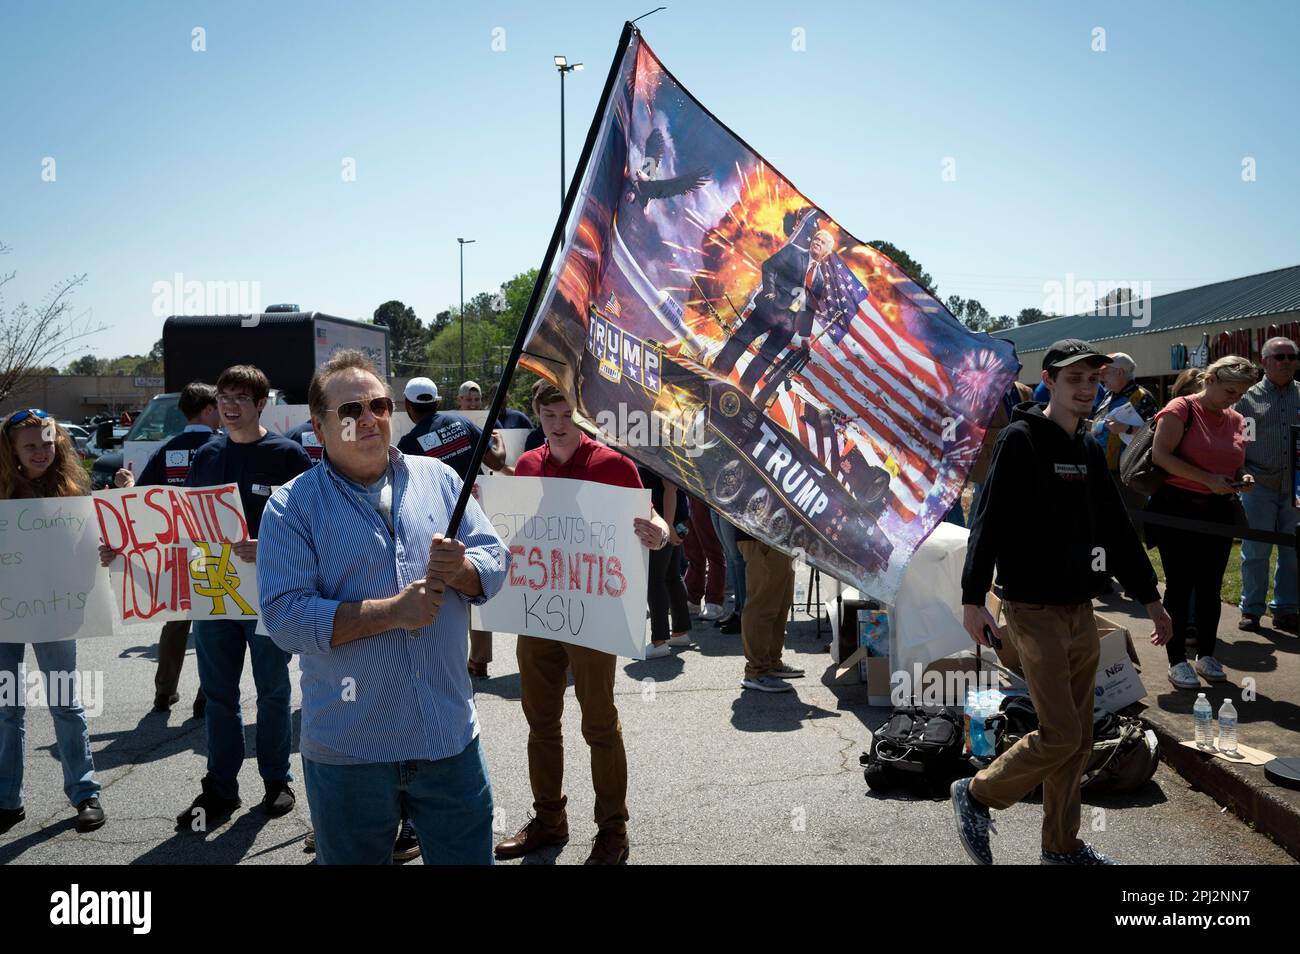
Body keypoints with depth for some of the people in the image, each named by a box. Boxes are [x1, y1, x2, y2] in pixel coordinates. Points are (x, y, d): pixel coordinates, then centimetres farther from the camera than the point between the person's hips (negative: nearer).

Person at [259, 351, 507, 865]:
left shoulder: (439, 478, 4)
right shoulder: (293, 506, -6)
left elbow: (495, 562, 4)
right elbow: (284, 615, -16)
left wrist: (461, 568, -19)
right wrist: (392, 611, -23)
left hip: (451, 738, 3)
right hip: (348, 751, -2)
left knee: (469, 856, 15)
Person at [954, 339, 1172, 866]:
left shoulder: (1090, 449, 13)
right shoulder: (1021, 439, -10)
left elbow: (1117, 529, 19)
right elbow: (989, 522, -15)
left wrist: (1148, 595, 21)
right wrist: (973, 598, -20)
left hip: (1081, 610, 7)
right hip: (1034, 609, -7)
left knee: (1078, 741, 12)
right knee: (1060, 736, -8)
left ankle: (1062, 845, 26)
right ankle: (976, 795, 13)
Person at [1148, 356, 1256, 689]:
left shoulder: (1236, 421, 11)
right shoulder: (1181, 409, -8)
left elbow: (1237, 464, 23)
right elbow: (1161, 455, -18)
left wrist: (1243, 478, -1)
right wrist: (1207, 479, -21)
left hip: (1219, 512, 6)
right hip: (1179, 509, -6)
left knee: (1210, 587, 11)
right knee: (1180, 586, 0)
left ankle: (1206, 655, 25)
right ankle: (1177, 661, 8)